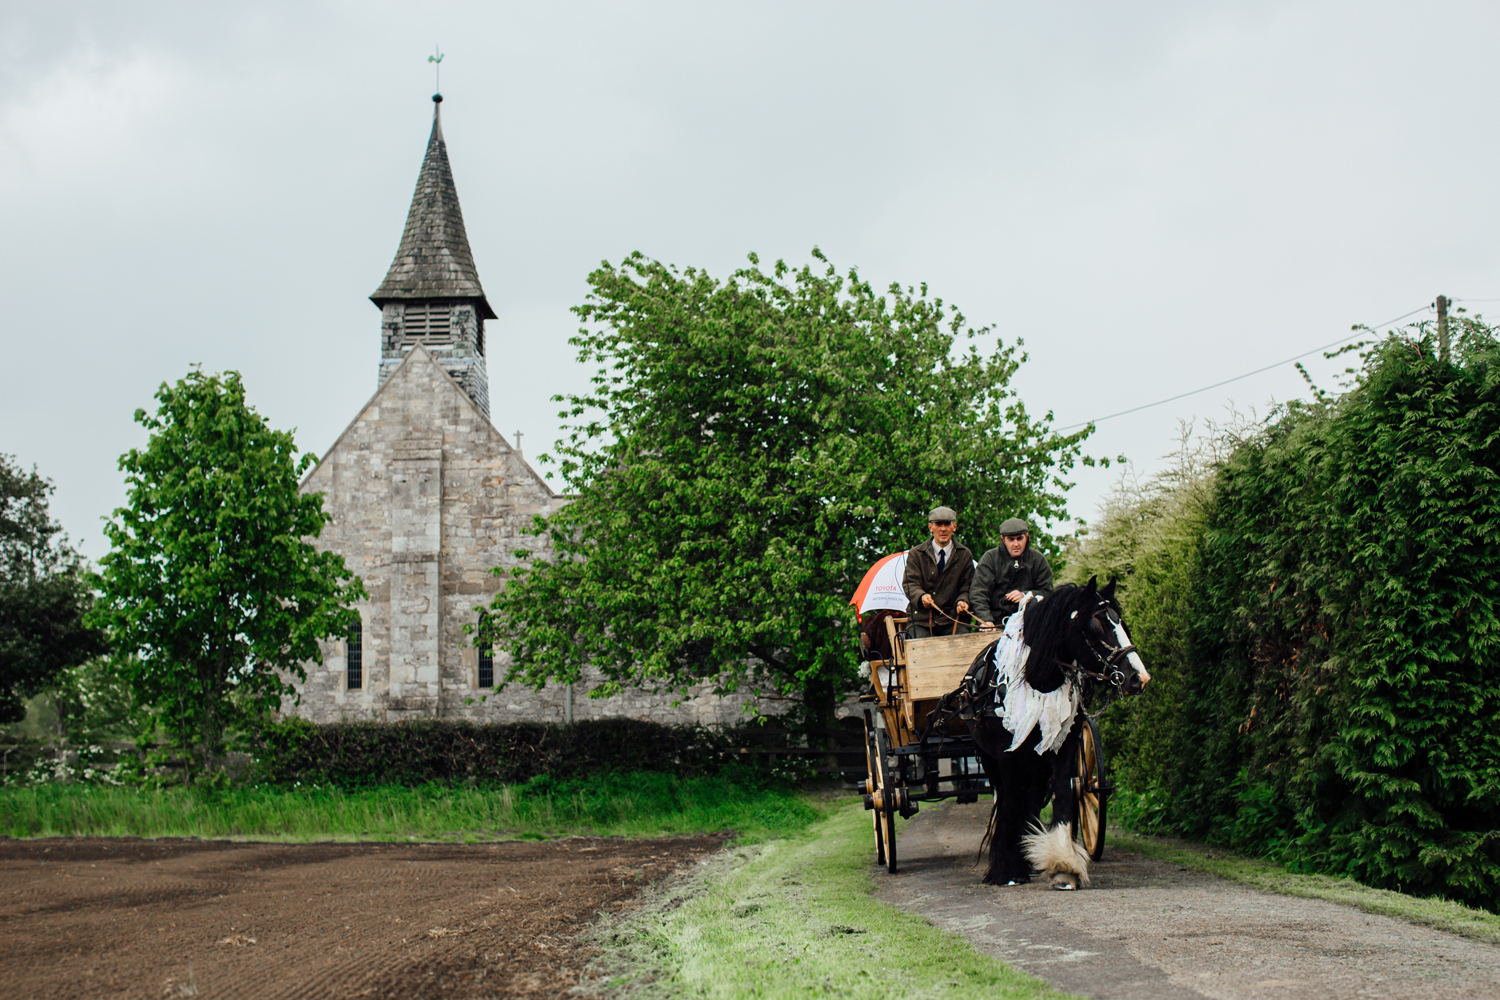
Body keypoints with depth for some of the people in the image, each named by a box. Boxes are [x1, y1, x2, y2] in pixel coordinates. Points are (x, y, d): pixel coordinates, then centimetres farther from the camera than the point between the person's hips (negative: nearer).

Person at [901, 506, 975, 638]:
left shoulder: (965, 555, 11)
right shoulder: (916, 554, 7)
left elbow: (966, 587, 11)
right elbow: (910, 584, -1)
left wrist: (962, 602, -14)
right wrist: (921, 596, -25)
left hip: (952, 618, 1)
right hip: (921, 618, -1)